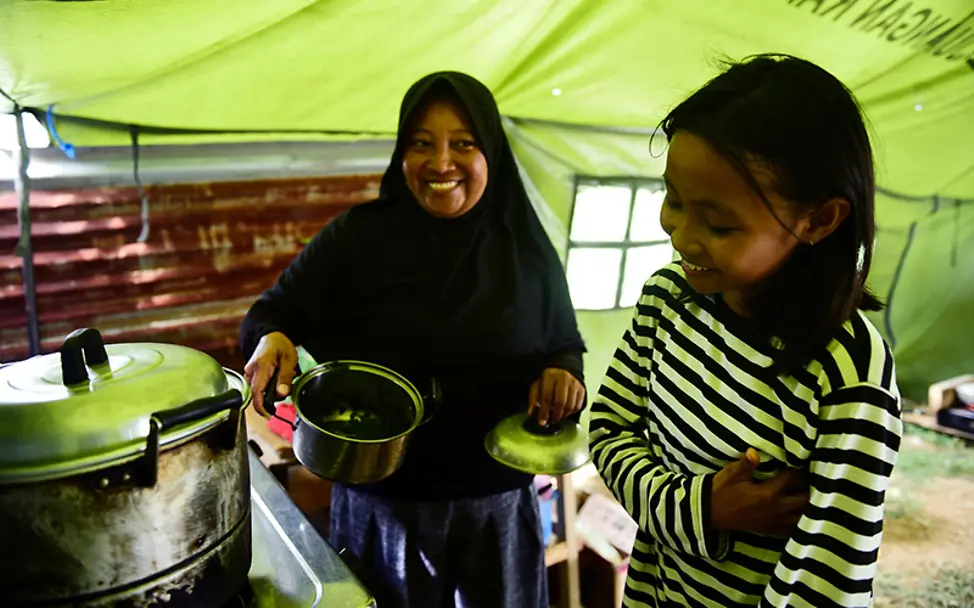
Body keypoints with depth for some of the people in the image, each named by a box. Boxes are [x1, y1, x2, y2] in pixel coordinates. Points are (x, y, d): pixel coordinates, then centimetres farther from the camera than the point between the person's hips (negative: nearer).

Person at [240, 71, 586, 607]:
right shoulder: (358, 236, -7)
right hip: (380, 510, -1)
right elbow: (272, 311, -2)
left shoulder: (526, 249, -2)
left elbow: (565, 343, 8)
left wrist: (563, 373, -14)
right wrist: (271, 338, -24)